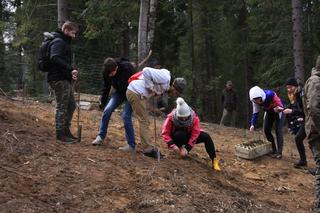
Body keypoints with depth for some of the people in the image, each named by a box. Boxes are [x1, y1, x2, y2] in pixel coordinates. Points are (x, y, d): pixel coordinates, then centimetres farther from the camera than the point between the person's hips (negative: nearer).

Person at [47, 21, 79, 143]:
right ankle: (60, 134, 2)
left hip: (65, 79, 10)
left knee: (71, 105, 14)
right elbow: (55, 58, -27)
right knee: (62, 107, -5)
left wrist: (71, 73, 3)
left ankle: (66, 130, 22)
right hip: (59, 79, -10)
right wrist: (71, 69, -31)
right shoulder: (58, 42, -11)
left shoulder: (65, 42, 21)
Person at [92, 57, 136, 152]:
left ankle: (131, 145, -8)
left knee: (126, 115, -17)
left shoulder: (127, 68, -32)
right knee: (107, 110, -10)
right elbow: (106, 87, 0)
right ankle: (101, 136, 7)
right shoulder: (106, 73, -16)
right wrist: (103, 102, 5)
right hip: (119, 92, 5)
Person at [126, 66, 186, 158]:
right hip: (135, 93, -10)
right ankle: (148, 149, -6)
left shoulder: (166, 86, 13)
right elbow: (146, 71, -24)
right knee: (144, 121, -8)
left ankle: (147, 146, 20)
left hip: (138, 93, 10)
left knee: (145, 121, 14)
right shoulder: (165, 78, -19)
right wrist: (150, 87, -20)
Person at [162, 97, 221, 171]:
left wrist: (187, 148, -36)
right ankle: (179, 148, -10)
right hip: (177, 137, -2)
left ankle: (214, 160, -17)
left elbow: (195, 134, -27)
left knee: (206, 137, -23)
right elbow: (165, 133, -27)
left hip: (189, 136, 2)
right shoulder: (171, 118, -26)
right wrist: (172, 145, -42)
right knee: (180, 134, -39)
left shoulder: (194, 118, -24)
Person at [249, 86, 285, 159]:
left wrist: (279, 108, -59)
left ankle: (279, 152, -7)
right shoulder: (255, 101, -22)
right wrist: (253, 125, -22)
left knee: (278, 131, -14)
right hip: (269, 112, 5)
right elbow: (255, 113, -11)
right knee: (266, 130, -1)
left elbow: (280, 106, -34)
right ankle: (274, 150, 14)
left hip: (278, 111, -5)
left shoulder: (270, 95, -39)